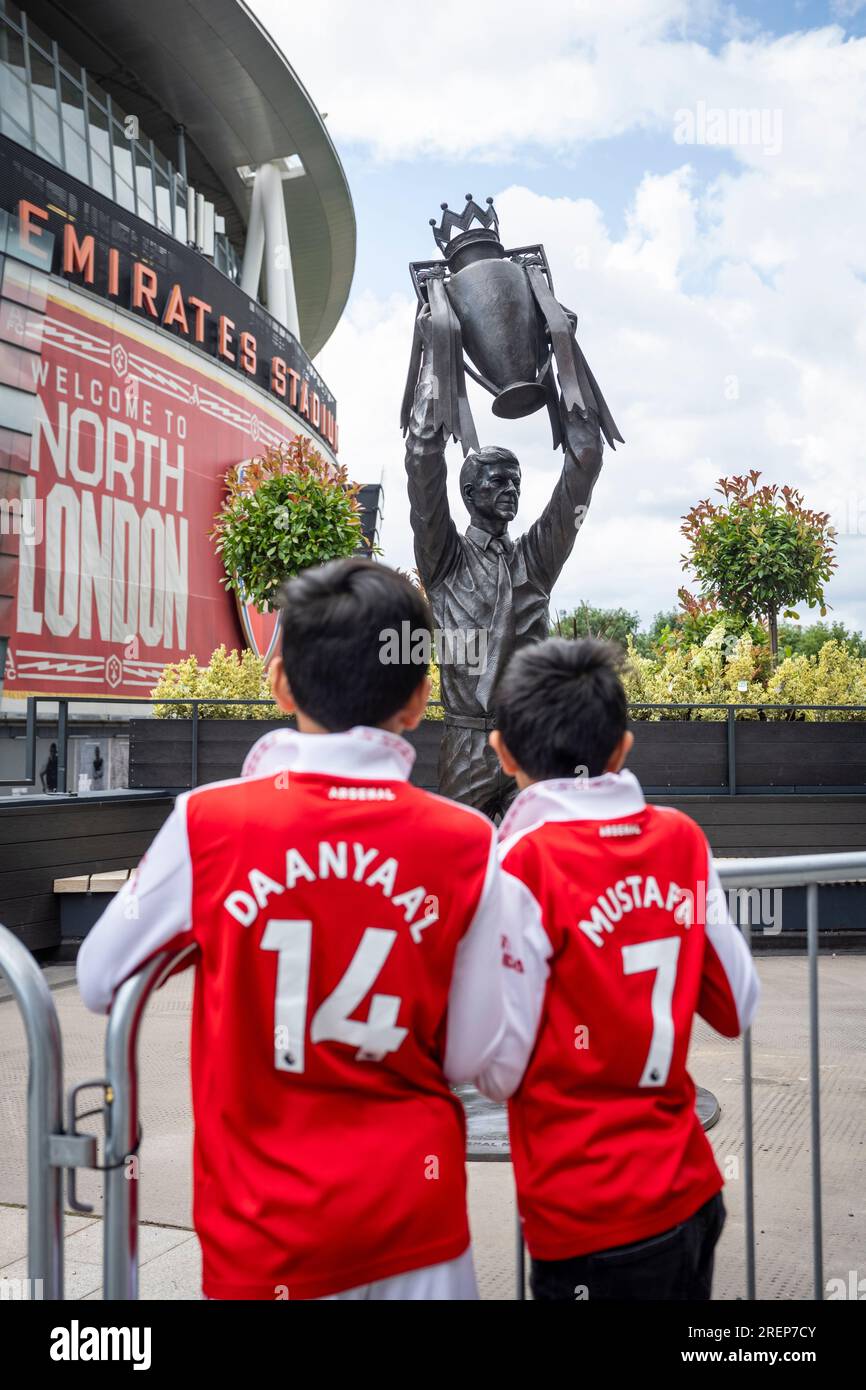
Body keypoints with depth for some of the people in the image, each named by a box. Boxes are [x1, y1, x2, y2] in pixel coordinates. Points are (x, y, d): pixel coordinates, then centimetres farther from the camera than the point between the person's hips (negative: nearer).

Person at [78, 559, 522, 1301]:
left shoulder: (208, 823, -14)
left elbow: (98, 982, 0)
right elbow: (471, 1057, -5)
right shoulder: (467, 844, -12)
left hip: (267, 1227, 0)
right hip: (415, 1210, 0)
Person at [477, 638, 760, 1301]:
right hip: (691, 1194, 5)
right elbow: (736, 1008, 6)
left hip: (589, 1221, -5)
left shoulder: (525, 862, -18)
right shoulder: (683, 839, -4)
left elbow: (501, 1069, -15)